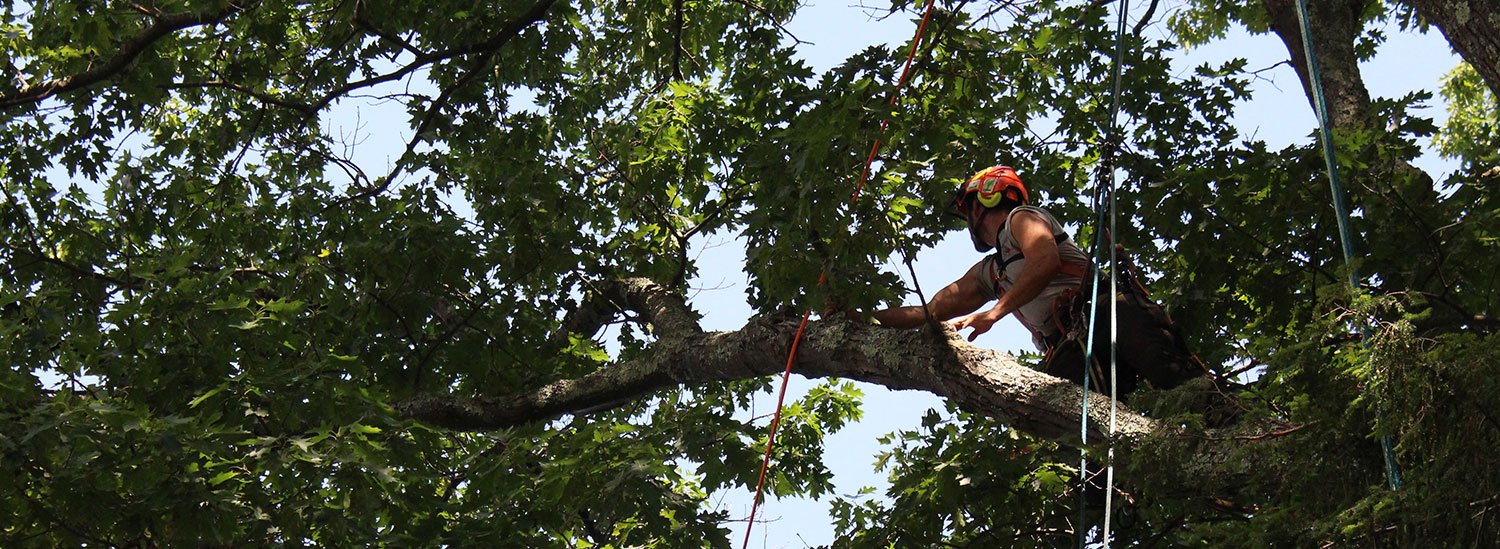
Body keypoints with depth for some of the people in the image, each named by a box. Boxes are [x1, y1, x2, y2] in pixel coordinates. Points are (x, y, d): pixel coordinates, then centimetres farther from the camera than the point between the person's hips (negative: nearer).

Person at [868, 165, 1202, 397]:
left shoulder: (1021, 218, 16)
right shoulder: (986, 274, 37)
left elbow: (1045, 262, -7)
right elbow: (928, 312, 38)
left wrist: (995, 312, -10)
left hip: (1105, 311, -5)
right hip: (1072, 351, 5)